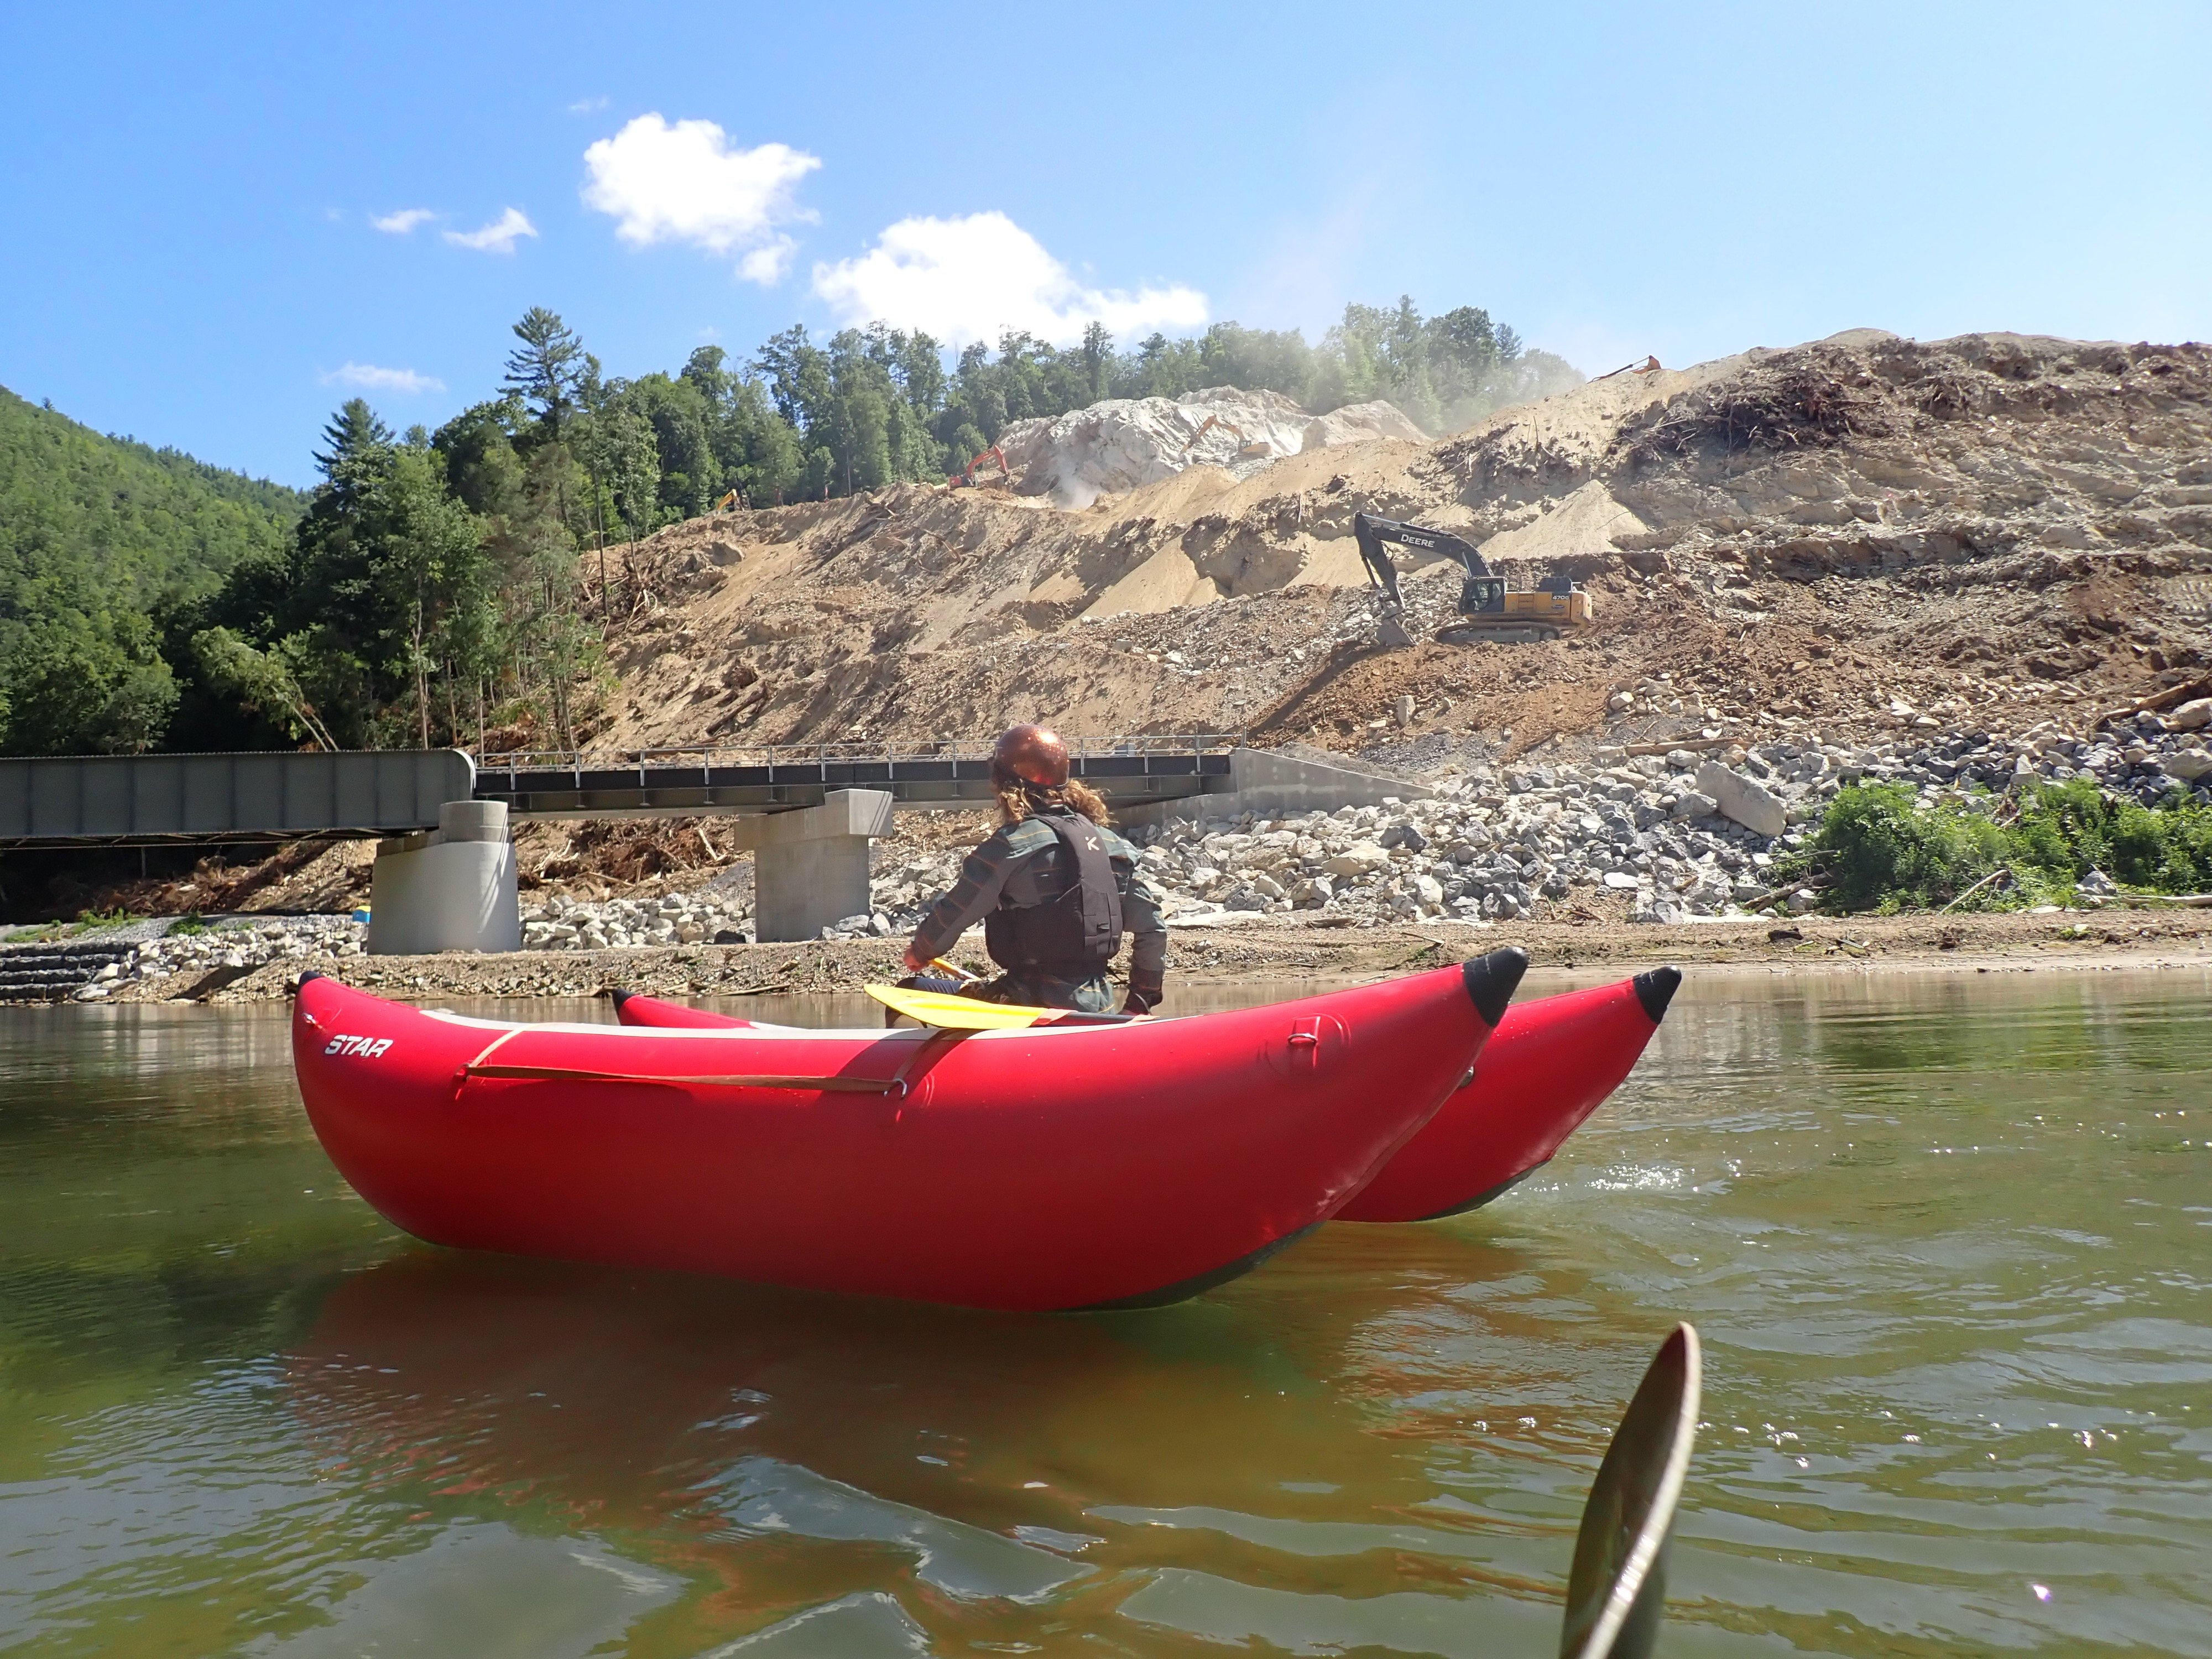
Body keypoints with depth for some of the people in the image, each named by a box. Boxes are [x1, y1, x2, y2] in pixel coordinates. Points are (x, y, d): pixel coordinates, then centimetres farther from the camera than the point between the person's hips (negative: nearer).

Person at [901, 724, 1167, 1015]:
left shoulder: (1012, 843, -10)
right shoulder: (1108, 841, 8)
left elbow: (953, 914, -5)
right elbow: (1152, 927, 11)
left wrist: (920, 953, 16)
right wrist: (1140, 1003, 21)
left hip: (1033, 1007, -7)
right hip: (1098, 1010, 7)